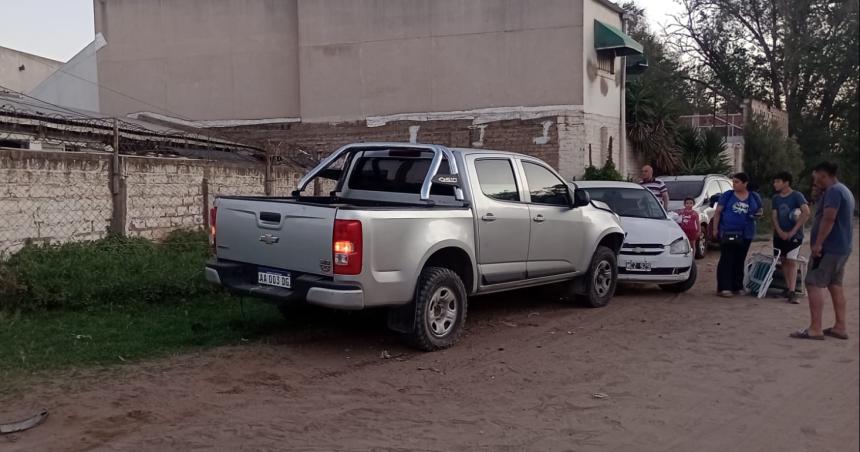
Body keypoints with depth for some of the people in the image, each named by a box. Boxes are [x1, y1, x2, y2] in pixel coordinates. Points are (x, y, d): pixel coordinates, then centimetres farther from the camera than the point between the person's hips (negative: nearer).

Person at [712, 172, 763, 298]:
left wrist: (758, 214, -2)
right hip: (727, 232, -3)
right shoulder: (727, 195, 1)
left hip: (746, 234, 3)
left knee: (740, 260, 9)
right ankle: (724, 288, -9)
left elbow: (760, 211, 22)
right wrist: (715, 228, -5)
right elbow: (718, 212, 2)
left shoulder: (754, 198, 9)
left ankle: (737, 287, 18)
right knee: (726, 259, -8)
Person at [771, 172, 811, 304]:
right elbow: (774, 216, 4)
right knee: (784, 261, 8)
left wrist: (793, 231, -20)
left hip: (794, 235, -5)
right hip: (779, 235, 5)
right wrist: (780, 232, -13)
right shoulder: (775, 198, 7)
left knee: (792, 262, -11)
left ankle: (792, 292, -17)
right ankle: (788, 288, 17)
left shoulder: (797, 196, -10)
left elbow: (806, 213, -20)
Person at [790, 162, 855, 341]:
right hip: (842, 247, 10)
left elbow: (829, 218, -25)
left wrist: (818, 243, -24)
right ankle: (840, 327, 14)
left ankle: (815, 329, -13)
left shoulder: (833, 191, -15)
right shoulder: (845, 191, 19)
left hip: (829, 247, -10)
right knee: (835, 285, 12)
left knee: (814, 284, -10)